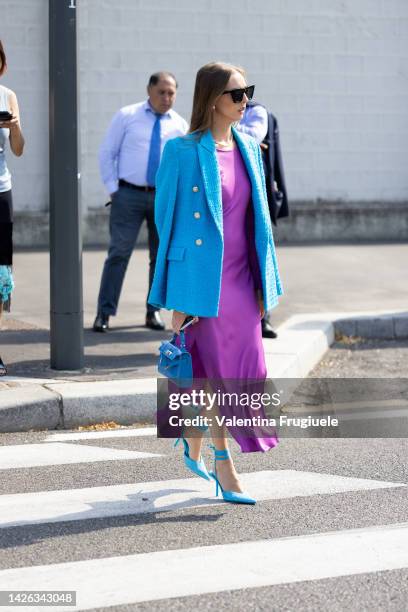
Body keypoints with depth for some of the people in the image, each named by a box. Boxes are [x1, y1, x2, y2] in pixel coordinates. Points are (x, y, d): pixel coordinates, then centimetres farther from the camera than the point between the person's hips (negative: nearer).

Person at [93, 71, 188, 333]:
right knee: (119, 253, -6)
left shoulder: (180, 125, 7)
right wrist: (113, 188, -3)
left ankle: (154, 311, 18)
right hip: (129, 194, -3)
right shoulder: (127, 116, 2)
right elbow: (107, 153, 4)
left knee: (161, 256, 7)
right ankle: (105, 312, -2)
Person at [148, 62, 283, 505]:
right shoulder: (184, 151, -8)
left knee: (245, 371, 8)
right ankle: (224, 471, 10)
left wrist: (264, 282, 11)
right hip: (202, 276, -6)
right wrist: (175, 300, -7)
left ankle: (193, 444, 31)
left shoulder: (249, 148, 9)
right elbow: (165, 218, -6)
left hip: (241, 277, 6)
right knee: (217, 372, -1)